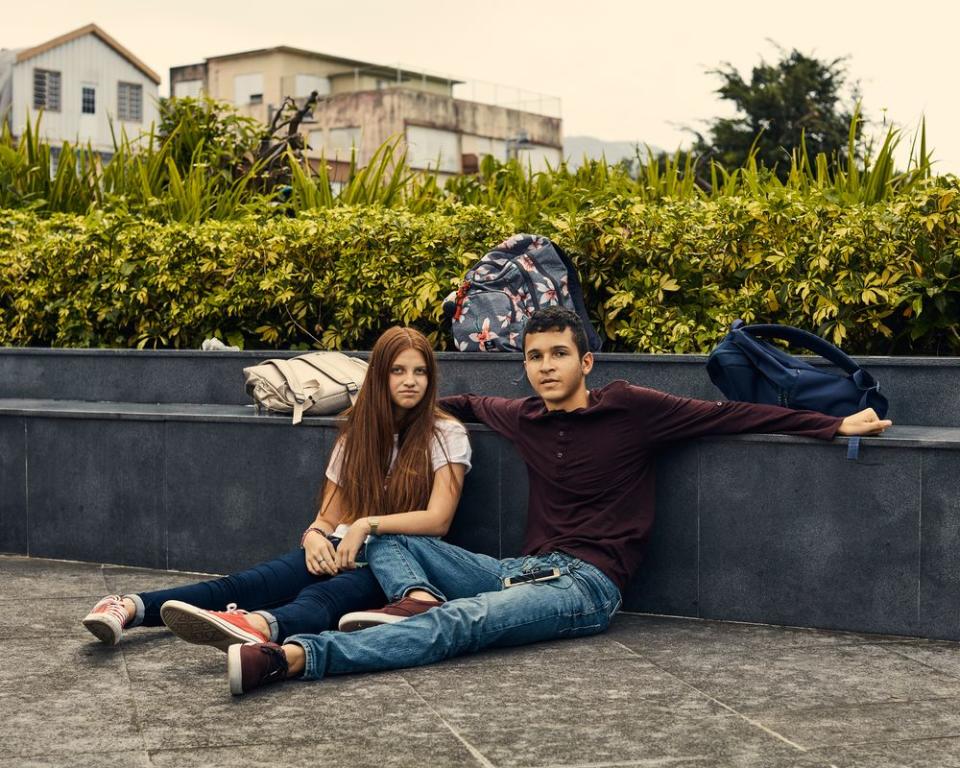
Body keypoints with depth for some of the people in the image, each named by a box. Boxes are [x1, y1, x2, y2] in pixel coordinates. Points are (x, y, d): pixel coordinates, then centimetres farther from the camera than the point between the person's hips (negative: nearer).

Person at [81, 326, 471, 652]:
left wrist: (367, 524, -17)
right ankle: (130, 608, -43)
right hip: (341, 550, 5)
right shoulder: (357, 432, 15)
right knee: (245, 584, -24)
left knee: (327, 595, -41)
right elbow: (329, 516, 14)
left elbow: (437, 519, -7)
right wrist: (315, 536, -10)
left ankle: (260, 626, -73)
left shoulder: (446, 434, 2)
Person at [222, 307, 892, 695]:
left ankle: (293, 657, -51)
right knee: (389, 535, 2)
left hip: (586, 585, -7)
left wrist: (837, 425, -3)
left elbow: (731, 415, -1)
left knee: (458, 623, -34)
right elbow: (467, 403, 35)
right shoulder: (524, 418, 13)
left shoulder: (630, 408, -2)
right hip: (525, 571, 7)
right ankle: (416, 600, -31)